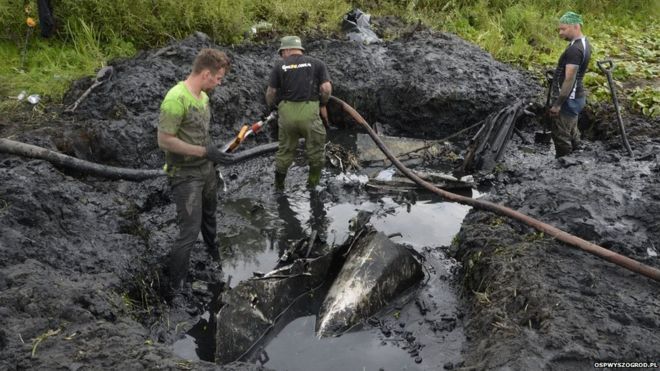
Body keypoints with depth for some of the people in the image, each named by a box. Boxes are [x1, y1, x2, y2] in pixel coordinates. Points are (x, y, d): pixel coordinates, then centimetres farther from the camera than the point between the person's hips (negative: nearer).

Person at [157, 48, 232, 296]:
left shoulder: (203, 96, 4)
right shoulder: (176, 99, -24)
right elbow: (164, 140, -24)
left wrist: (213, 150, 3)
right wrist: (203, 151, -24)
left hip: (206, 170, 9)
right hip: (185, 176, -9)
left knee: (208, 216, 29)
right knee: (189, 232, -6)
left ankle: (214, 254, 55)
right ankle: (176, 286, 10)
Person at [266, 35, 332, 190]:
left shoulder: (279, 66, 6)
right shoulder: (317, 63, 7)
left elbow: (270, 93, 3)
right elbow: (326, 88, -3)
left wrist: (271, 107, 22)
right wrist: (323, 105, 13)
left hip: (286, 111, 2)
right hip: (309, 111, -1)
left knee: (285, 149, 17)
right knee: (316, 149, 15)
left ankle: (279, 186, 28)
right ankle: (313, 183, 24)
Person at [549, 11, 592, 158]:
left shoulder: (574, 49, -24)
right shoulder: (584, 43, 9)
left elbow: (569, 80, -26)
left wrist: (557, 104, -23)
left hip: (569, 99, -11)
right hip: (577, 96, 11)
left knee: (560, 136, -2)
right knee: (571, 132, 21)